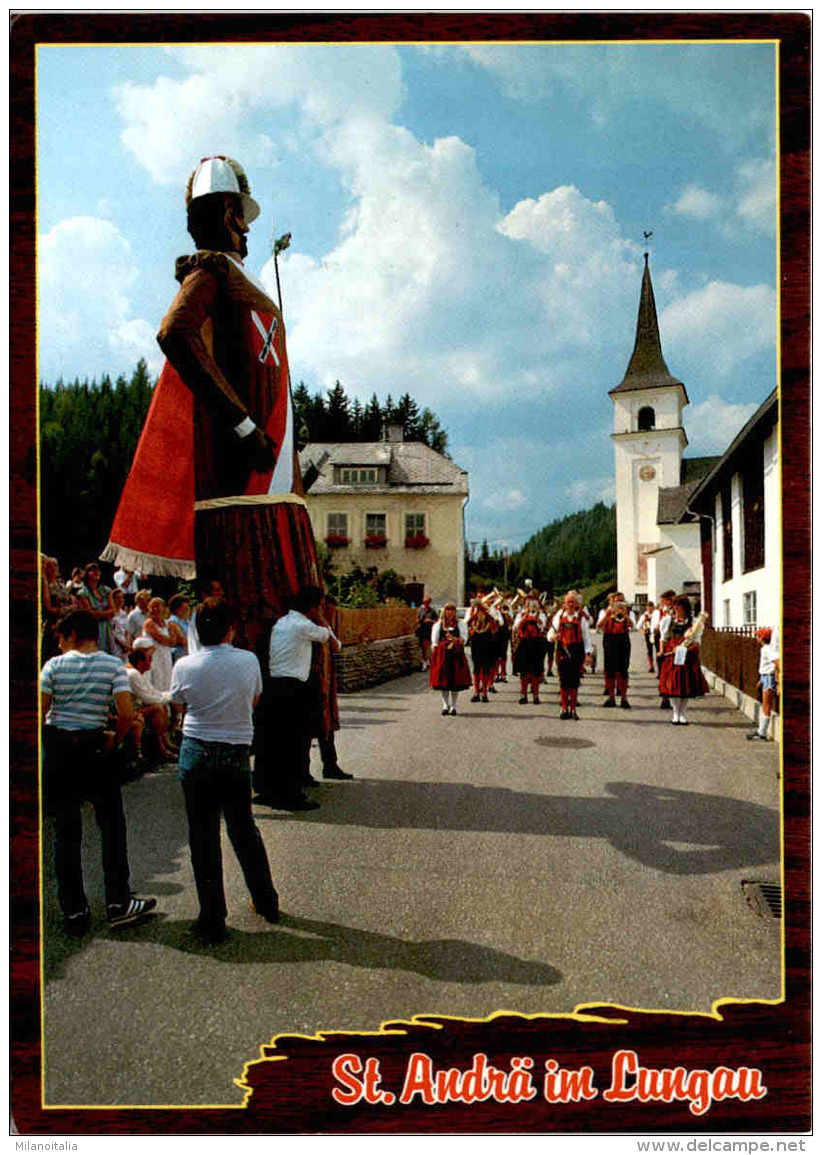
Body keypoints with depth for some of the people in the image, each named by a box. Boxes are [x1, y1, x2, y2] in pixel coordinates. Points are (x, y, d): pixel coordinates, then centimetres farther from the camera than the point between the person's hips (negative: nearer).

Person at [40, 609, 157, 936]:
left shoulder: (54, 665, -2)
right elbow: (127, 713, -13)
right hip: (93, 748, -1)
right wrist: (115, 738, 6)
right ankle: (118, 902, 11)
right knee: (112, 823, 11)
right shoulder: (113, 665, -3)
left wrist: (46, 741, 10)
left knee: (66, 830, 9)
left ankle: (74, 911, 15)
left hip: (56, 747, 1)